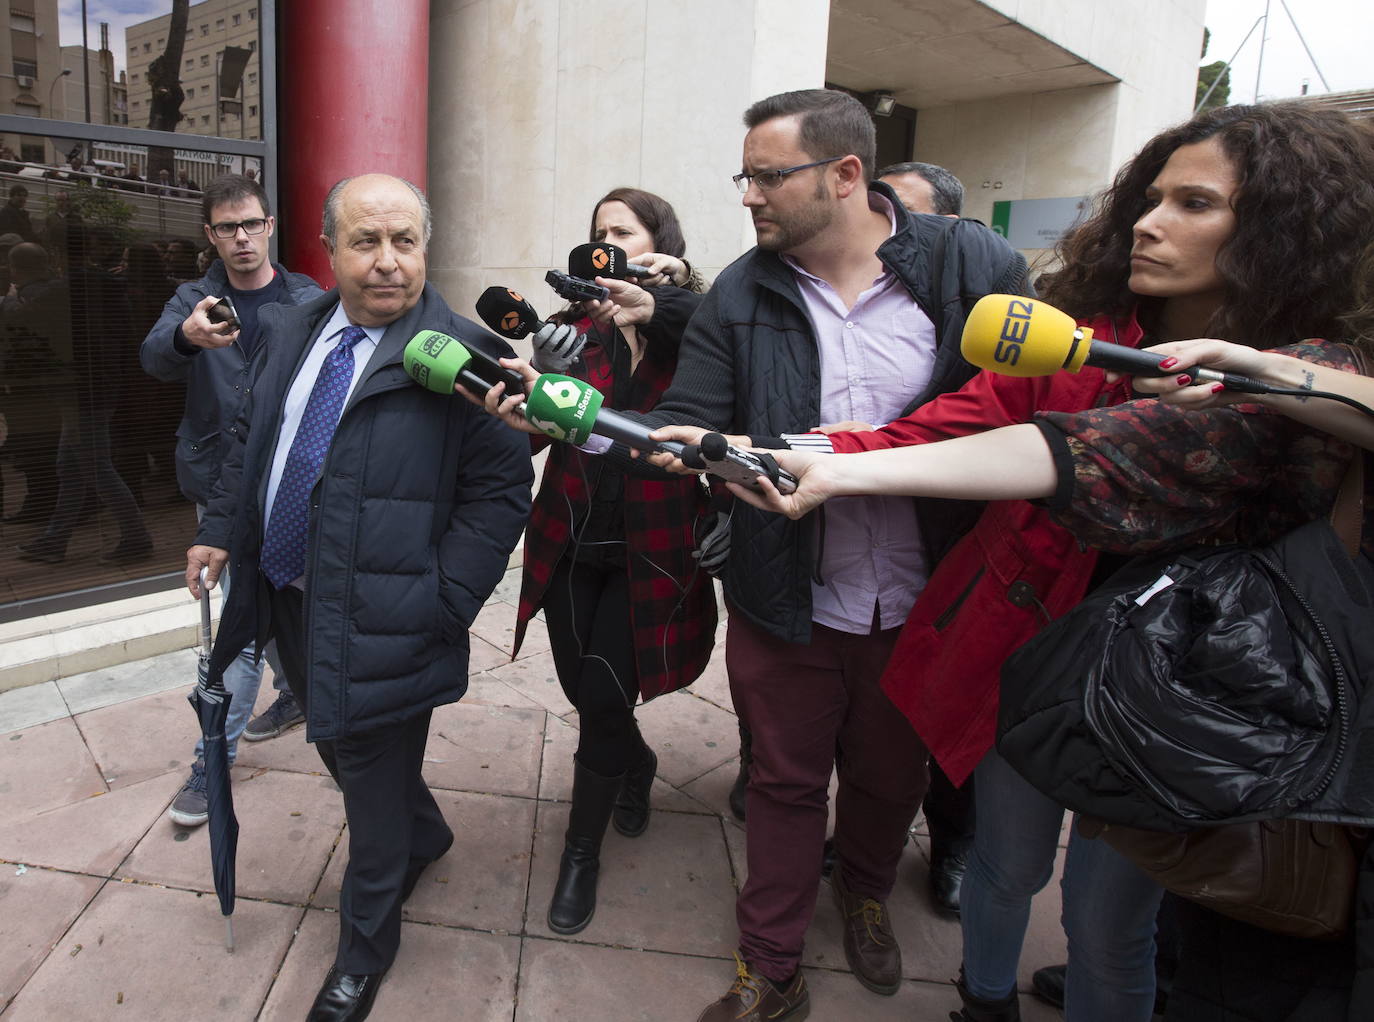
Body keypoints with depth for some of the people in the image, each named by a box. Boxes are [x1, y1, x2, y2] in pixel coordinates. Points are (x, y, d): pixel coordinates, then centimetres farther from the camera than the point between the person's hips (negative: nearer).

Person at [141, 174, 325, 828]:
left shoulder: (307, 301, -2)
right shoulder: (194, 300, 2)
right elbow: (154, 358, -18)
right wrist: (187, 336, -42)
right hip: (221, 486, 3)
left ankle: (215, 753, 13)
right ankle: (297, 692, 38)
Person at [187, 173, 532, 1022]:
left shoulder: (460, 354, -17)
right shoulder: (292, 331, 6)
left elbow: (501, 490, -17)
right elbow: (252, 438, 17)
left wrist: (441, 603, -20)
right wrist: (222, 530, 8)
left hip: (378, 621, -7)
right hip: (287, 599, 8)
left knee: (374, 778, 9)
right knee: (339, 746, 25)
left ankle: (365, 948, 34)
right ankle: (425, 835, 54)